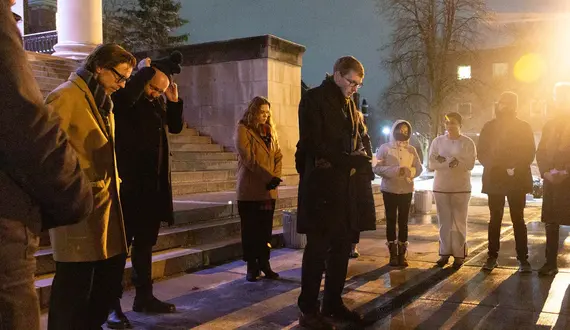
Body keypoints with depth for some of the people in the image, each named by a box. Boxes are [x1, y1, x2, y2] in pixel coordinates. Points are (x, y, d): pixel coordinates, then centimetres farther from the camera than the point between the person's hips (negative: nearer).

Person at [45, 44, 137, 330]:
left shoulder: (103, 101, 18)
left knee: (112, 268, 16)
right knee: (75, 280, -1)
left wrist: (112, 183, 14)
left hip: (105, 199, 9)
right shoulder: (66, 96, -11)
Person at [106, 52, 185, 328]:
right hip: (128, 184, -7)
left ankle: (144, 297, 26)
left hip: (153, 186, 7)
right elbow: (126, 95, -34)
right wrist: (145, 69, -19)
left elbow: (176, 127, 18)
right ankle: (113, 305, 6)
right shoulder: (124, 99, -10)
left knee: (145, 244, 15)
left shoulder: (158, 101, 10)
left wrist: (174, 100, 3)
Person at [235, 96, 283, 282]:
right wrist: (268, 177, -17)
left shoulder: (270, 130, 16)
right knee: (250, 229, 1)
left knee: (266, 229, 8)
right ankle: (252, 267, 9)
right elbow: (248, 158, -14)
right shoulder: (243, 130, -5)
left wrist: (275, 177, -6)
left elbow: (278, 155, 11)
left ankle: (264, 264, 16)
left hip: (269, 189, 5)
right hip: (250, 189, -5)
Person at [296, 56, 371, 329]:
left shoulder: (349, 104, 16)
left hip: (343, 185, 8)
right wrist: (358, 161, -17)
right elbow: (314, 145, -17)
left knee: (342, 246, 12)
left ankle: (333, 303, 25)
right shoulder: (313, 99, -8)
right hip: (319, 186, -8)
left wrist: (354, 165, 1)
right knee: (318, 248, -2)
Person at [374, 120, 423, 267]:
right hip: (389, 190, -2)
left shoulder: (411, 150, 8)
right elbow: (377, 168, -8)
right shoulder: (385, 148, 0)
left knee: (403, 221, 5)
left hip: (406, 190, 2)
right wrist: (394, 171, -20)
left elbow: (419, 168, 4)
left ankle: (402, 254, 10)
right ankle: (393, 254, 8)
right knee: (391, 221, 2)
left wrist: (408, 171, -17)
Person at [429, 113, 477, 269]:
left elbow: (470, 164, -12)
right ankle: (445, 253, 14)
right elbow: (432, 163, -4)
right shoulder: (437, 141, 4)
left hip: (461, 188, -2)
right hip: (441, 187, 2)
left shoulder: (468, 143, -1)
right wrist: (453, 161, -16)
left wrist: (445, 160, -18)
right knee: (444, 221, 6)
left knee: (459, 221, 2)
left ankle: (459, 254, 9)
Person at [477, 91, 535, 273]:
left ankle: (523, 259, 4)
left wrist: (516, 169, -15)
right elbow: (482, 152, 5)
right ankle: (492, 257, 9)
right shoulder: (489, 127, 7)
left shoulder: (524, 127, 5)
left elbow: (529, 153, 1)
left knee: (518, 219, 0)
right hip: (495, 179, 1)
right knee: (495, 219, 4)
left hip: (517, 179, -1)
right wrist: (493, 167, -13)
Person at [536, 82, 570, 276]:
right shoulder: (549, 125, 14)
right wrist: (546, 172, -6)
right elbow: (541, 153, 10)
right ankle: (551, 263, 11)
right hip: (551, 181, 4)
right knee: (551, 223, 5)